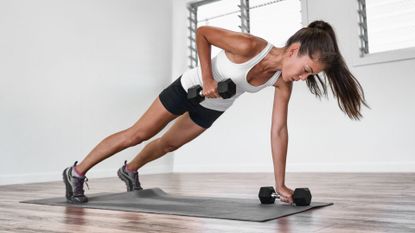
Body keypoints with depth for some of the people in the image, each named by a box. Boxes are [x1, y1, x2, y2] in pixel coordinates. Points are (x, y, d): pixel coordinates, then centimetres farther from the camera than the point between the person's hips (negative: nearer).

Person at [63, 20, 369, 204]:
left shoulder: (283, 80, -18)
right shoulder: (248, 46, -36)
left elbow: (279, 130, -14)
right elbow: (202, 32, -23)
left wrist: (280, 184, -14)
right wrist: (207, 77, -31)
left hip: (215, 108, 6)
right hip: (192, 87, -6)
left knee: (169, 144, 20)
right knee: (139, 134, -1)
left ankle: (129, 170, 47)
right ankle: (76, 173, 15)